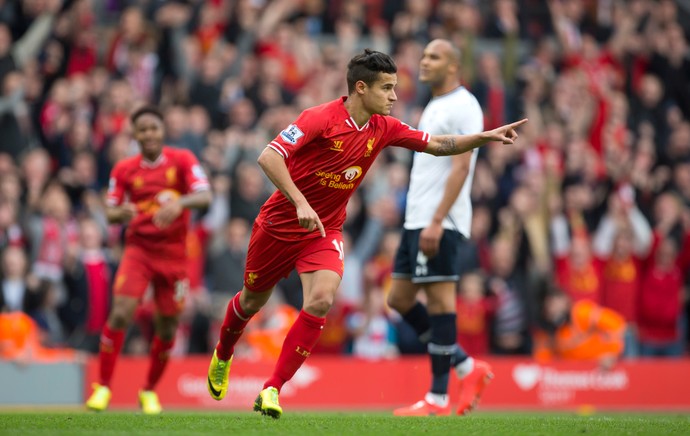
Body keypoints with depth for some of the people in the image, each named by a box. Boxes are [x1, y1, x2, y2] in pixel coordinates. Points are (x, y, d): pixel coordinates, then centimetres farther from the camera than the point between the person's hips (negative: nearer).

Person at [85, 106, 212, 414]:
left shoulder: (182, 160, -2)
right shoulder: (124, 169, 3)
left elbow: (205, 197, -14)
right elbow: (110, 212, 7)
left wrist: (179, 203, -35)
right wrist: (121, 213, -18)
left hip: (173, 253, 0)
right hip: (138, 248, 0)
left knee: (168, 327, 5)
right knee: (121, 313, -18)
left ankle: (149, 391, 25)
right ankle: (103, 387, -9)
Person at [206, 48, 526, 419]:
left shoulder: (384, 129, -5)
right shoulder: (320, 118, -22)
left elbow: (437, 145, 5)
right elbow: (268, 156, -30)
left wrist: (486, 137, -8)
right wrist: (301, 203, -37)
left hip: (324, 231, 3)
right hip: (280, 224, -3)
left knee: (320, 301, -22)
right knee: (253, 300, 16)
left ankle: (272, 389, -15)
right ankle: (222, 356, 49)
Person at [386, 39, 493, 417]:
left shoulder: (462, 106, -10)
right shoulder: (435, 107, 20)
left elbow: (460, 167, -18)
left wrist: (436, 222, -24)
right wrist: (418, 223, 21)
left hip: (440, 224, -10)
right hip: (417, 221, 10)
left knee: (439, 298, -8)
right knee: (400, 298, 9)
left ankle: (438, 399, -4)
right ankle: (468, 368, 16)